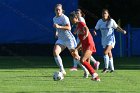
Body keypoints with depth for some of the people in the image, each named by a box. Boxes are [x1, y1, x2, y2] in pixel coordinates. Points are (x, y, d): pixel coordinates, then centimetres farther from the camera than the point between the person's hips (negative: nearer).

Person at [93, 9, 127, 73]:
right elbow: (96, 28, 5)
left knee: (105, 52, -21)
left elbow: (117, 27, -1)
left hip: (110, 39, -5)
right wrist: (94, 31, -17)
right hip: (104, 40, 5)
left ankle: (106, 68, -15)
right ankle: (112, 68, 25)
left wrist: (122, 31, -17)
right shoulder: (100, 21, 0)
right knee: (109, 54, 13)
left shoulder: (111, 21, -10)